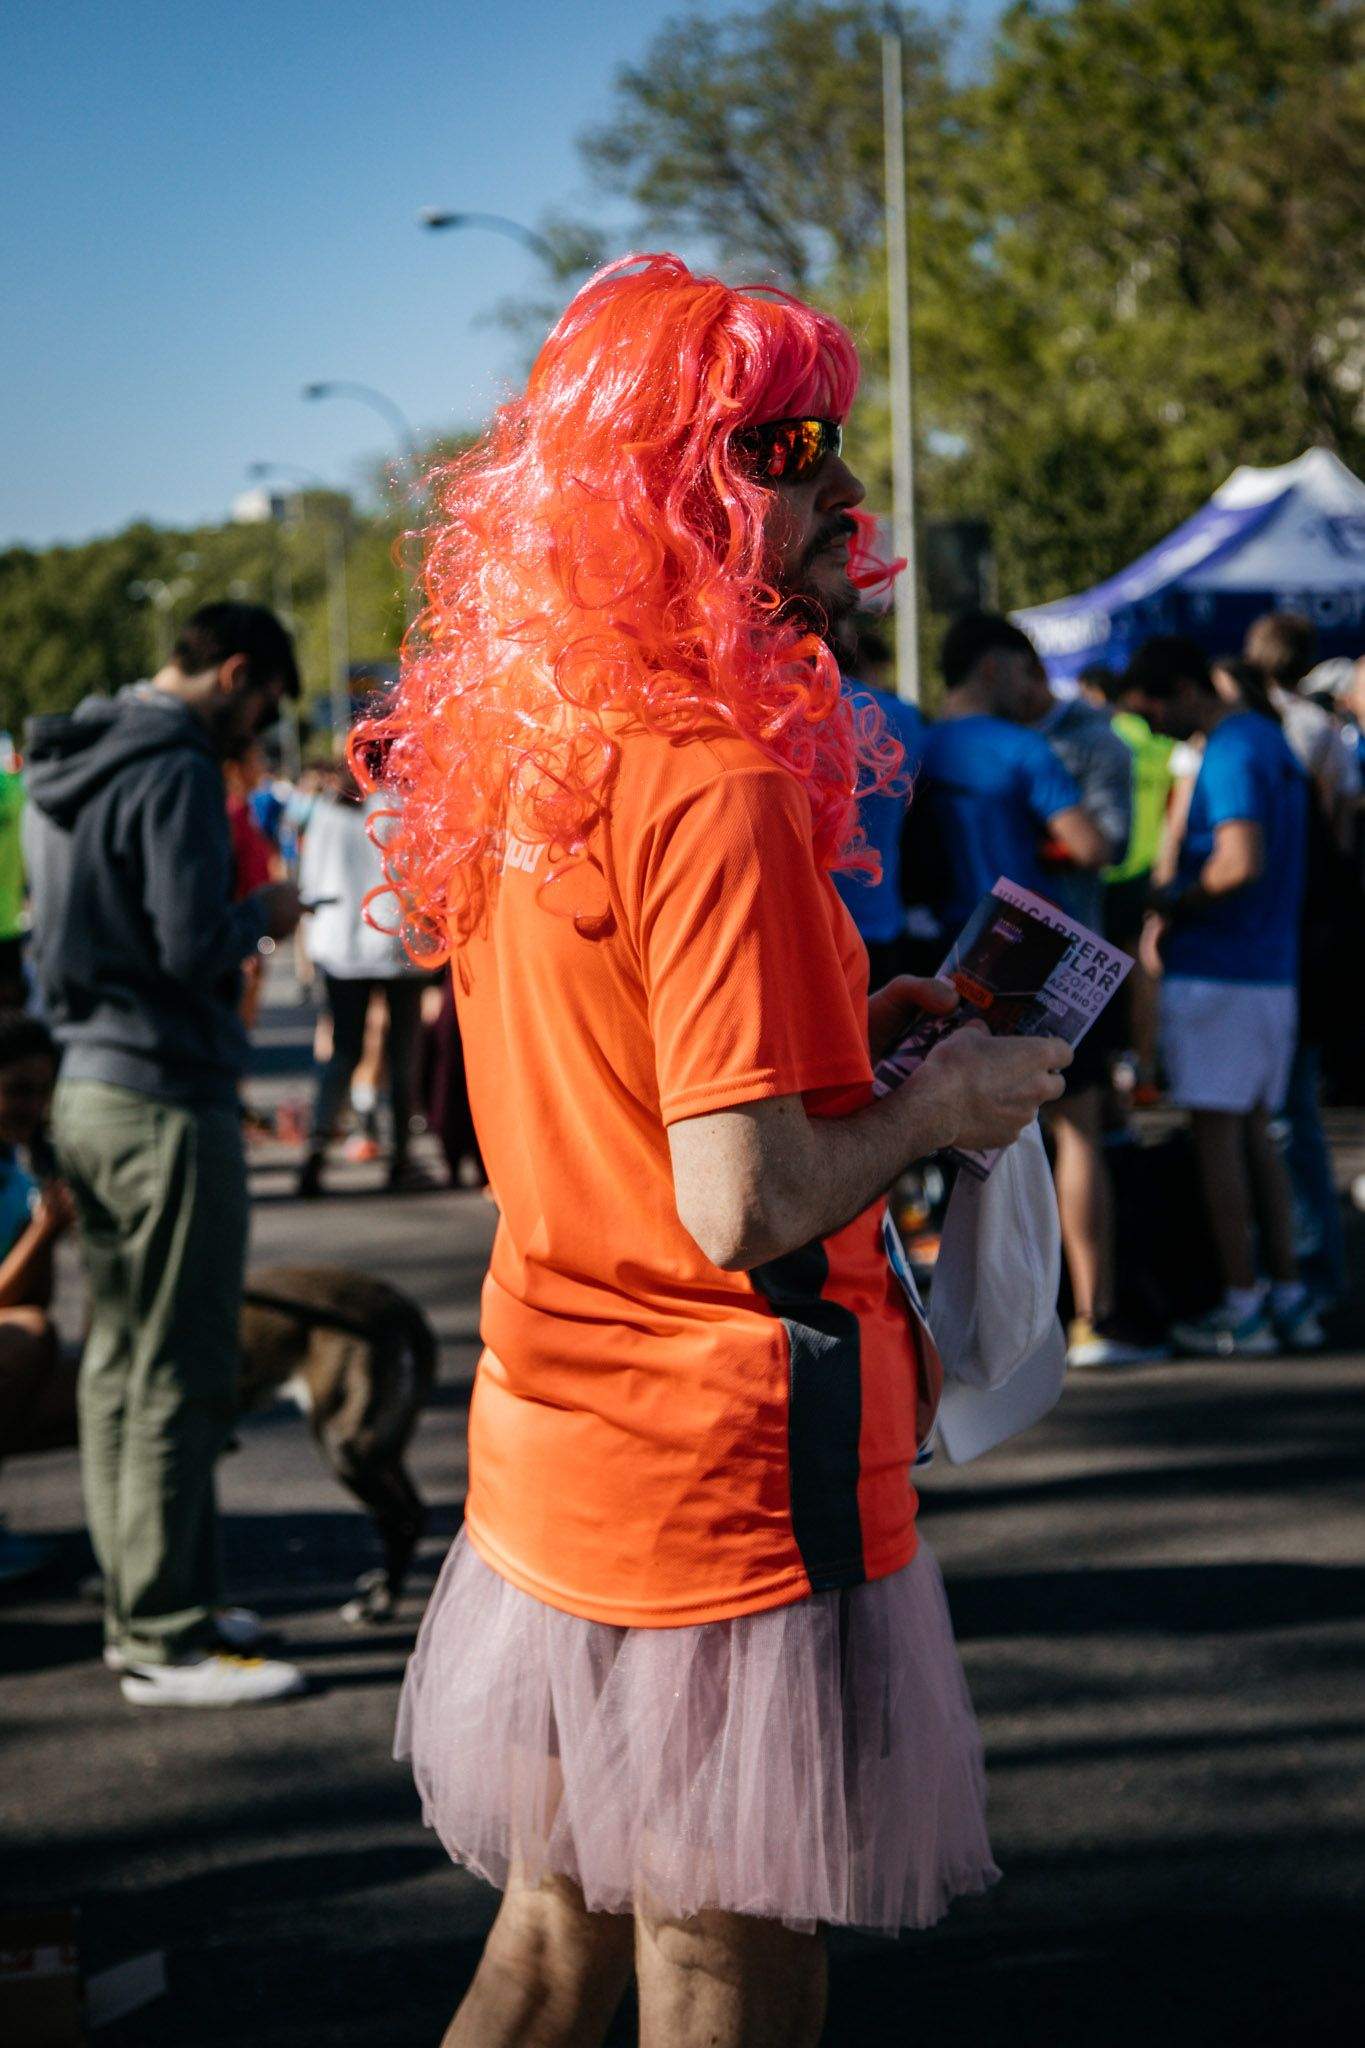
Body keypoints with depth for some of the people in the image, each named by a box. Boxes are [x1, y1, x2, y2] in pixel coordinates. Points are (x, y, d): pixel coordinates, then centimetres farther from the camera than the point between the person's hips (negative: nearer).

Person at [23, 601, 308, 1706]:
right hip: (166, 1099, -10)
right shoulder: (176, 770, -16)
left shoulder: (71, 764, 14)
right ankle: (166, 1639, 2)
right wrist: (264, 912, -3)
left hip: (88, 1089, 10)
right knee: (180, 1377, -4)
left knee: (119, 1364, 15)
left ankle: (140, 1606, 24)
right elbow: (193, 948, -23)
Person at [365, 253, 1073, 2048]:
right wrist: (937, 1109, -9)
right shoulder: (720, 783, -21)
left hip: (549, 1462, 8)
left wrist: (838, 1022, 13)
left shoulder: (515, 764, 7)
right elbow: (746, 1204, -26)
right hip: (727, 1487, -8)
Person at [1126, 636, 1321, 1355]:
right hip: (1273, 967, 9)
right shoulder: (1270, 740, 15)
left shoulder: (1229, 754, -15)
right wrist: (1175, 902, 14)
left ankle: (1240, 1308, 1)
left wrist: (1170, 907, -12)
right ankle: (1289, 1298, 16)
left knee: (1216, 1134, -2)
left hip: (1215, 971, -9)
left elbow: (1241, 864, -27)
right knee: (1256, 1133, 14)